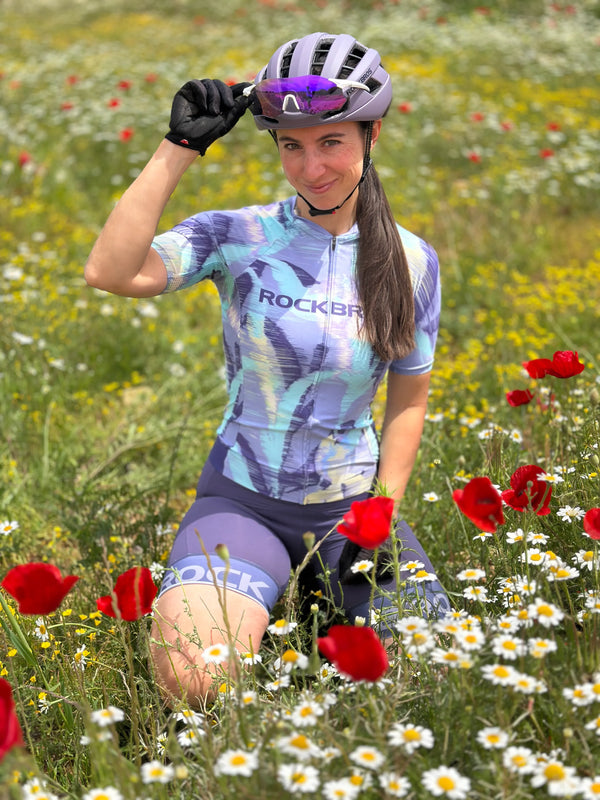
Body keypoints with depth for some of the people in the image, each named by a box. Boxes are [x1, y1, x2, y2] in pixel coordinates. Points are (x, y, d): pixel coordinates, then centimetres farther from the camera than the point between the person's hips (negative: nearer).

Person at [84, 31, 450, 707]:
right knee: (192, 678, -28)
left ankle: (329, 607, 17)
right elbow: (109, 272, -25)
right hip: (242, 503, -2)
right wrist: (179, 147, -22)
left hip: (352, 506, 3)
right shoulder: (236, 238, -8)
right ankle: (255, 621, 8)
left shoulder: (412, 261, 1)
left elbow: (409, 402, 9)